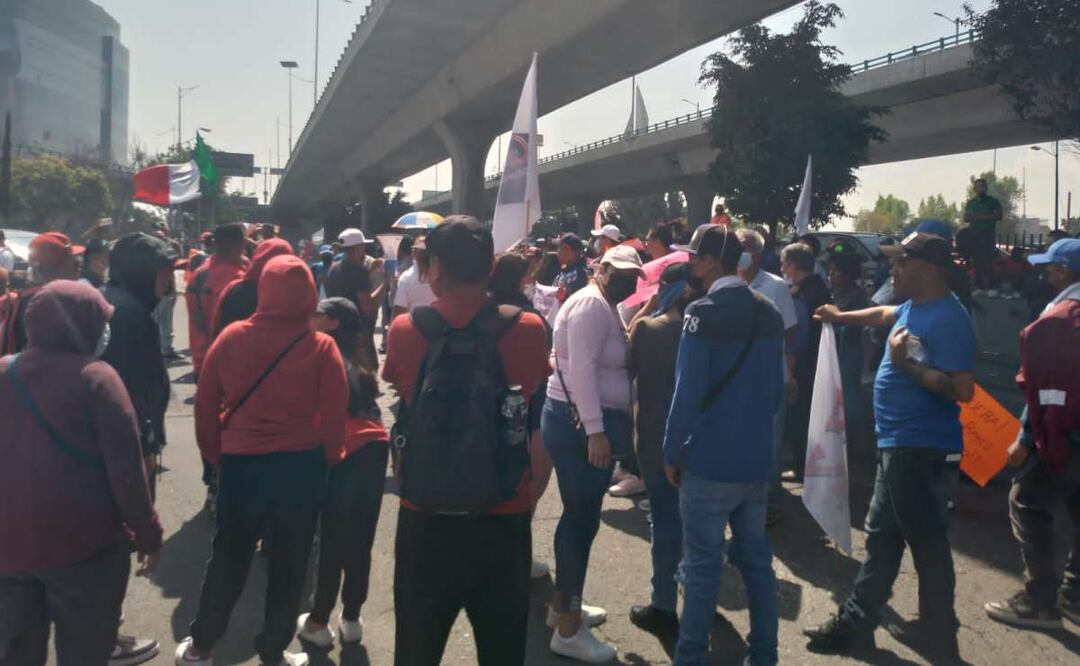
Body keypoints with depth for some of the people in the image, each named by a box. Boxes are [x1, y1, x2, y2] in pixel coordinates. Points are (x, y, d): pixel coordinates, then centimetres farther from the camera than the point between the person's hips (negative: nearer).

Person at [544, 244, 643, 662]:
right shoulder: (592, 304, -15)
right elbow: (581, 370, -23)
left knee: (579, 516, 17)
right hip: (580, 424, -10)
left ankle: (562, 604, 31)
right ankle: (568, 630, 4)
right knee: (582, 519, -5)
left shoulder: (605, 308, 18)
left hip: (589, 422, 10)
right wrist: (595, 431, -27)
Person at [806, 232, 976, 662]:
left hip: (921, 450, -11)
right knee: (881, 535, 17)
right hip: (899, 445, 11)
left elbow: (963, 390, -27)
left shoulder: (948, 319, -21)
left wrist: (907, 364, -24)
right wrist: (842, 317, 44)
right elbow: (885, 314, 34)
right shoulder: (914, 307, 10)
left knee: (927, 543, 2)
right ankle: (857, 620, 28)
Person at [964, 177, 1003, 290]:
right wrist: (971, 217, -8)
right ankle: (978, 284, 3)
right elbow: (965, 218, 16)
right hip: (973, 234, 4)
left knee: (987, 259, -12)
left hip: (988, 234, -4)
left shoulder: (992, 201, 4)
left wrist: (982, 217, -14)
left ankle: (989, 284, -12)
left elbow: (998, 215, -5)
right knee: (976, 259, 0)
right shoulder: (970, 202, 18)